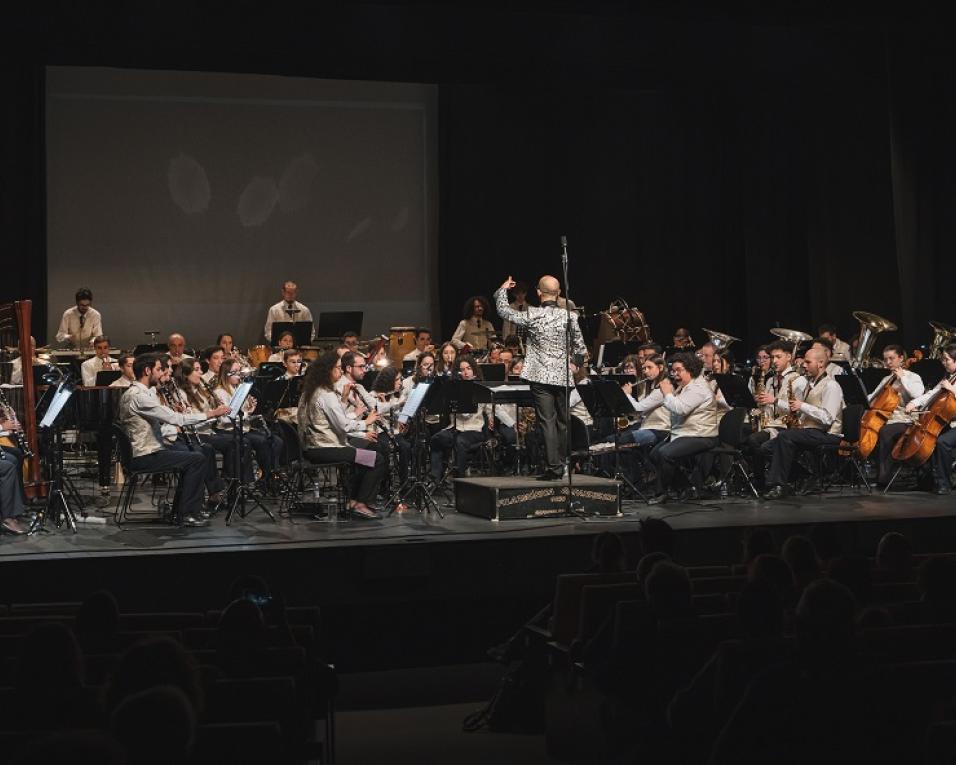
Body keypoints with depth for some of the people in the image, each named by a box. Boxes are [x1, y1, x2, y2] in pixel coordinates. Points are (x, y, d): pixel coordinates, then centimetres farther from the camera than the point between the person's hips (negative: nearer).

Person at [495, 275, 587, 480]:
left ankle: (552, 467, -9)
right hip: (563, 377, 3)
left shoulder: (532, 316, -9)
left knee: (547, 422, -3)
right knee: (563, 422, 14)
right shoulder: (569, 316, -4)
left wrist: (502, 290, 22)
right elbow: (580, 348, 4)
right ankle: (561, 467, 22)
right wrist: (578, 364, 25)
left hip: (541, 377, -2)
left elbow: (503, 311, 5)